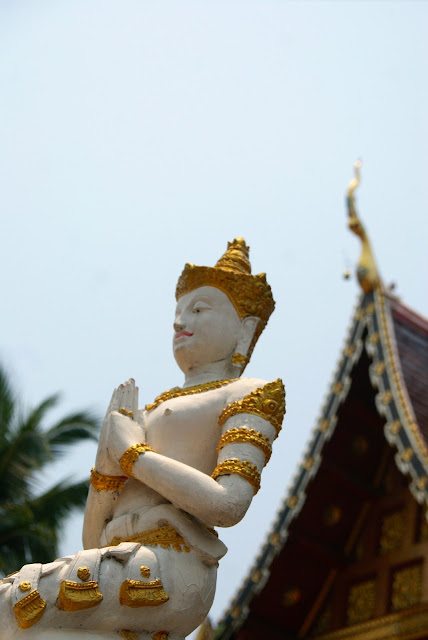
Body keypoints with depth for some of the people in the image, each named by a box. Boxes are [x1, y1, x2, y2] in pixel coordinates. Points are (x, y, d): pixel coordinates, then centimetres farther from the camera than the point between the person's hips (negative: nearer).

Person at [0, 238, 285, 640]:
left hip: (162, 572, -8)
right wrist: (107, 460, 2)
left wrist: (131, 453, -3)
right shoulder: (151, 418, 29)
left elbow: (227, 505, -12)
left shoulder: (250, 395, 8)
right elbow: (94, 542, 19)